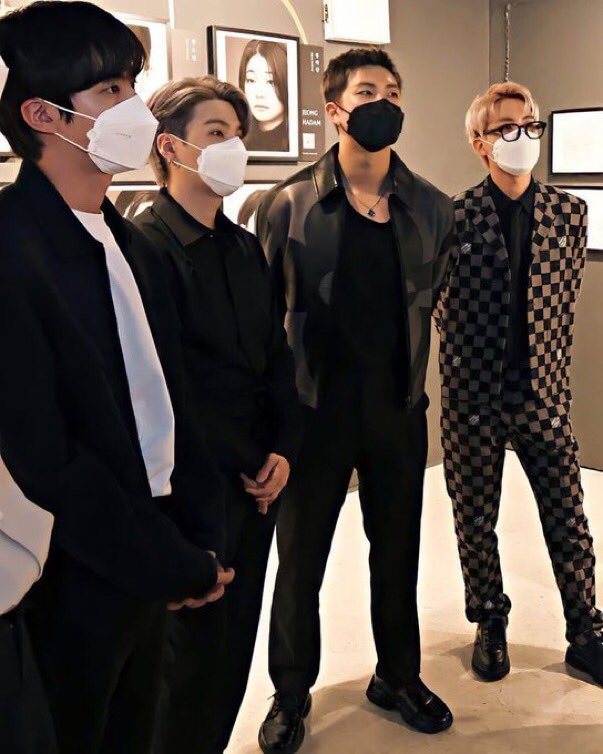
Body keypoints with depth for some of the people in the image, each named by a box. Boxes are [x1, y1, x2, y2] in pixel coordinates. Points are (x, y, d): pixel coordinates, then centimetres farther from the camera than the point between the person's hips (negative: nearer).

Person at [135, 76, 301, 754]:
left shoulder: (244, 246, 11)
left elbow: (277, 353, 12)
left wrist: (283, 450, 0)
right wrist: (248, 463, -10)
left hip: (259, 476, 7)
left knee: (238, 632, 17)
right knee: (196, 641, 7)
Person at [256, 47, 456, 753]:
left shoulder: (431, 208, 0)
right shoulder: (288, 205, -8)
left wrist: (407, 375, 11)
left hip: (398, 407, 3)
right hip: (316, 407, -2)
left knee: (397, 550, 16)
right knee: (300, 556, 11)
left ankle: (398, 676, 38)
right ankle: (292, 692, 31)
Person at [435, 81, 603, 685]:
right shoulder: (452, 218, -7)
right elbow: (444, 308, 2)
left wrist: (549, 368, 8)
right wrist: (471, 368, 3)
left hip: (544, 393, 2)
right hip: (474, 398, -2)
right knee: (476, 523, 11)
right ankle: (490, 627, 31)